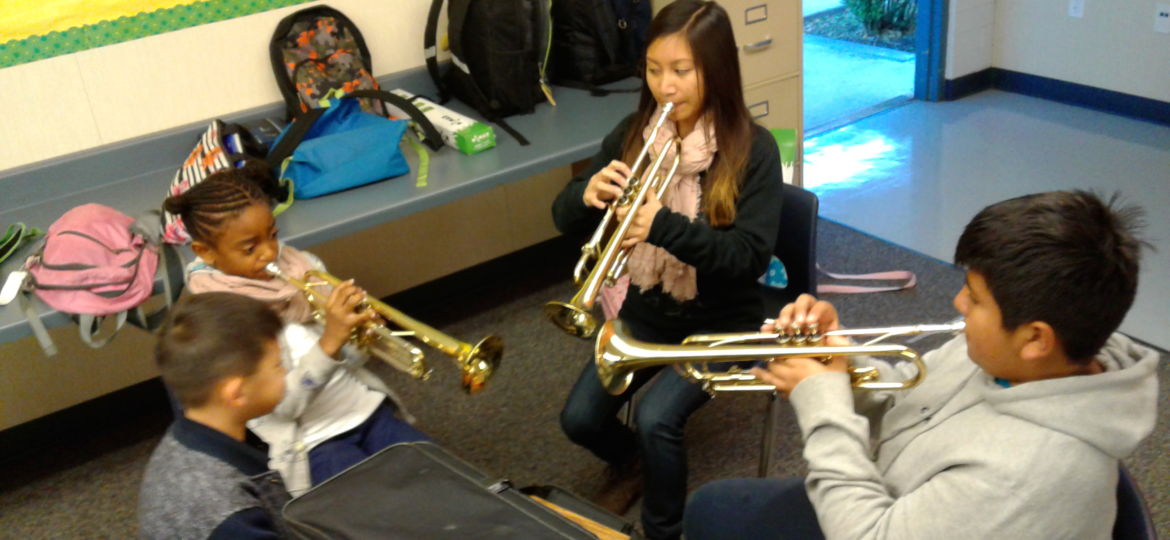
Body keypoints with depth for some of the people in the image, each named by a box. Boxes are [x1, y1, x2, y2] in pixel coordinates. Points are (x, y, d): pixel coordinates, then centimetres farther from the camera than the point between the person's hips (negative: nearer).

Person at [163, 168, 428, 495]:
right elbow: (281, 405, -19)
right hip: (310, 444, -5)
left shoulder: (301, 267, 1)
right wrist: (329, 342, -32)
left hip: (365, 408, 5)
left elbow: (351, 358, 8)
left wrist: (360, 329, -15)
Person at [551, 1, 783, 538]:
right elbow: (564, 218, -1)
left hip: (718, 323, -4)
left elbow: (751, 256, -22)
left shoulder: (752, 149, -16)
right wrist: (587, 194, -26)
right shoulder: (632, 133, -4)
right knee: (580, 419, -8)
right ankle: (630, 462, 27)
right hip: (644, 313, 4)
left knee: (656, 418, -25)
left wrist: (664, 226, -35)